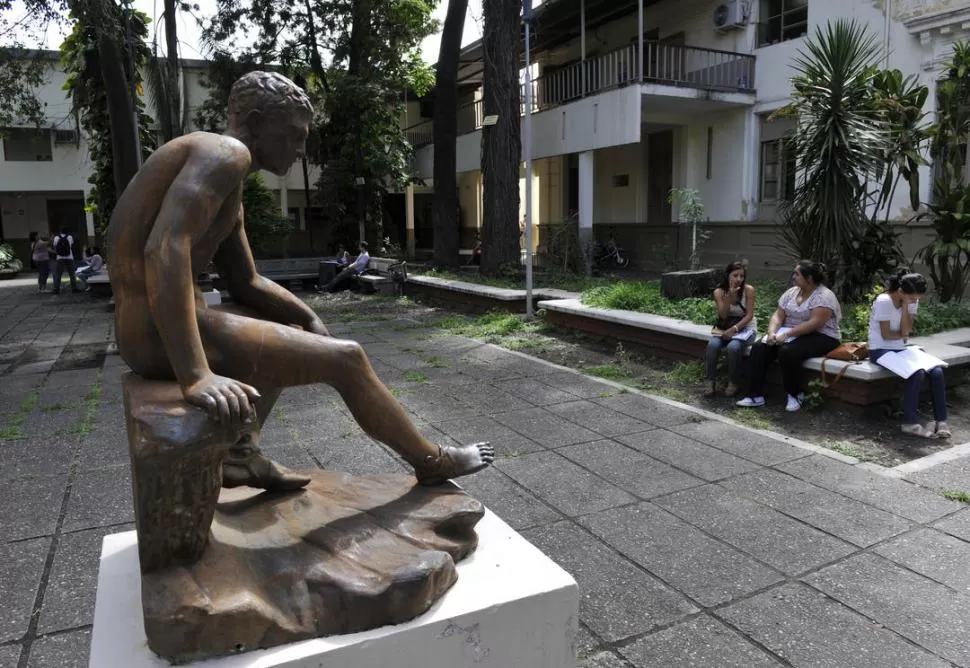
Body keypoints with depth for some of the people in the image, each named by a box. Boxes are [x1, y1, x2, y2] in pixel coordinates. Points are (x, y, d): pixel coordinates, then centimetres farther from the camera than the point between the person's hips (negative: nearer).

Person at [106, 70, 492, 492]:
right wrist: (194, 375, -35)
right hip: (160, 335, -10)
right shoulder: (227, 153, -13)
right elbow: (165, 249, -29)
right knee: (346, 358, -4)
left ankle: (242, 455, 20)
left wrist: (309, 320, 13)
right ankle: (431, 461, 15)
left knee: (292, 331, 30)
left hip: (143, 329, 11)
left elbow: (247, 284, 24)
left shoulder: (227, 191, 19)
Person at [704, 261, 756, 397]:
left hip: (745, 327, -2)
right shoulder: (719, 292, -4)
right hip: (725, 328, 2)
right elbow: (723, 316, -12)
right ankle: (711, 382, -20)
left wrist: (734, 329, -23)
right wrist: (730, 296, -24)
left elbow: (749, 315, -12)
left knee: (733, 347, -33)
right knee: (712, 345, -29)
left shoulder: (749, 290, -10)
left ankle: (733, 383, -14)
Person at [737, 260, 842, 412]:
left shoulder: (824, 296, -14)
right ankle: (756, 395, -16)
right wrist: (772, 333, -15)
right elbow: (778, 315, 5)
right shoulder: (791, 292, 9)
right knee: (759, 348, -14)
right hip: (790, 334, 8)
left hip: (820, 337, -7)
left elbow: (814, 323, -26)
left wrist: (786, 335, -29)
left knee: (787, 351, -35)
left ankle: (795, 395, -12)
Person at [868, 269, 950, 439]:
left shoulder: (912, 302, 3)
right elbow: (886, 335, -16)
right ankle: (910, 423, -16)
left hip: (900, 349, 7)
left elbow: (906, 331, -10)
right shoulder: (884, 301, -17)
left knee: (936, 371, -15)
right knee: (917, 373, -27)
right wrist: (903, 335, 0)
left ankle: (941, 421, -7)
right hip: (881, 350, -7)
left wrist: (906, 305, -14)